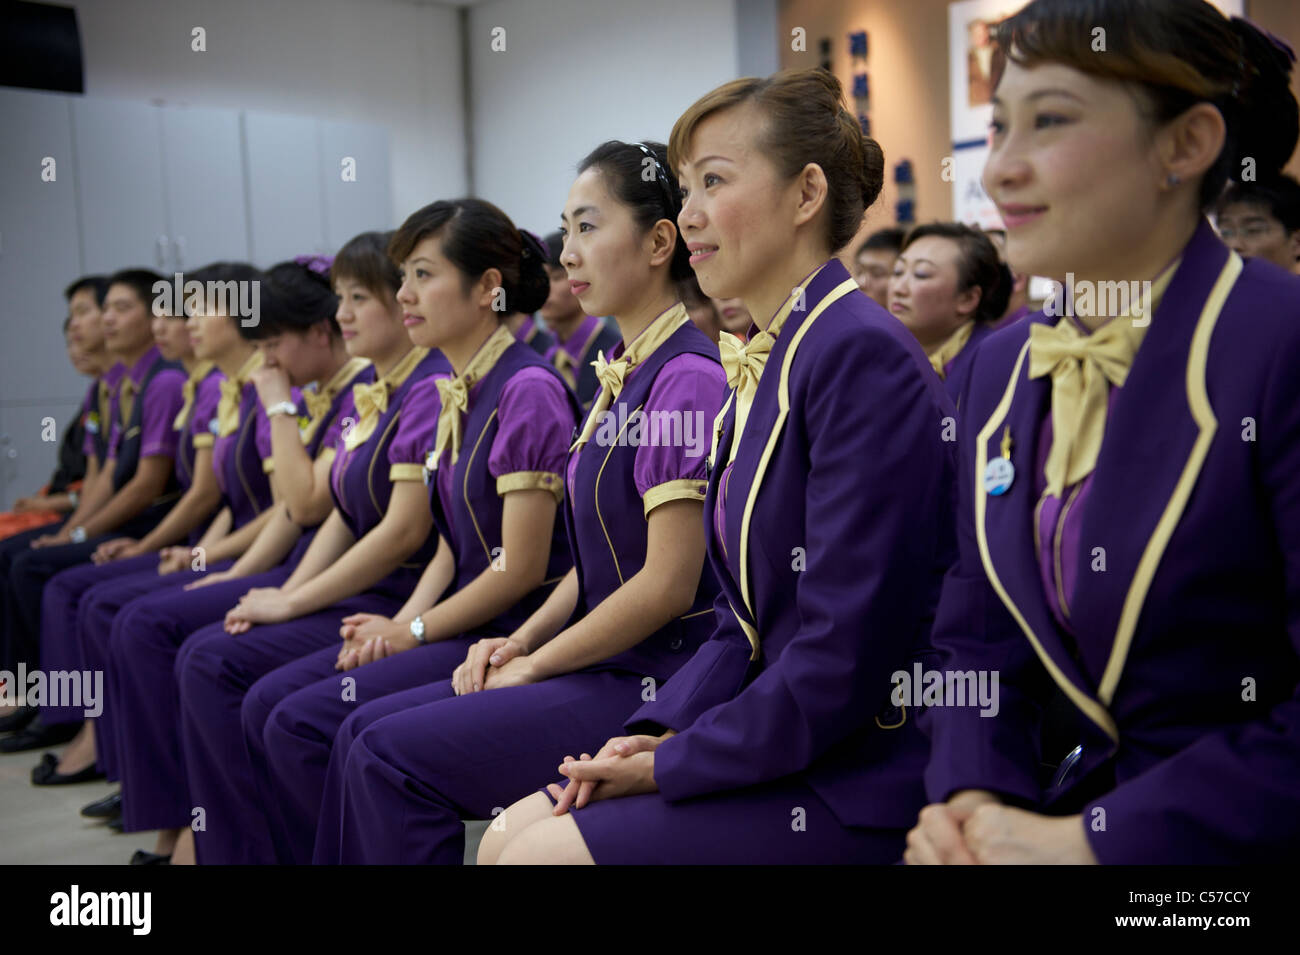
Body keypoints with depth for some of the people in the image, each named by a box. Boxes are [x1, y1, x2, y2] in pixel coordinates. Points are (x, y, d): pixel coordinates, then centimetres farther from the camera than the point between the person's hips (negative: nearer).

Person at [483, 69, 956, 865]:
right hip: (776, 741, 8)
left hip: (861, 782, -8)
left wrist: (672, 764, -13)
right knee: (508, 834, 3)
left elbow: (843, 658, -23)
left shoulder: (863, 354, -19)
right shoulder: (767, 363, 11)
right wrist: (658, 733, -1)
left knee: (538, 851, -13)